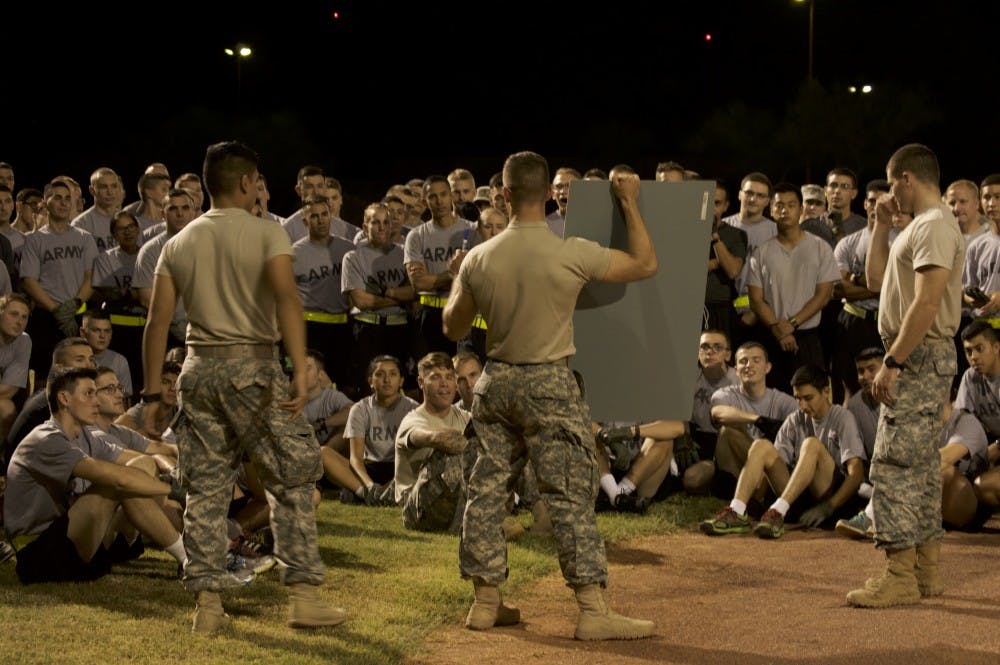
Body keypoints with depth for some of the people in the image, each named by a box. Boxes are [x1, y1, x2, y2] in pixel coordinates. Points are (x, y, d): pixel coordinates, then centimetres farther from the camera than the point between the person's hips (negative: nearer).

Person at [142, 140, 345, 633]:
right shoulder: (266, 233, -2)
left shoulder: (179, 244, 11)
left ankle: (207, 604, 7)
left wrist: (152, 393, 12)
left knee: (206, 490, 8)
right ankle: (304, 595, -2)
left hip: (199, 370, 5)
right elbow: (287, 298, -18)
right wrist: (300, 371, -24)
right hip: (252, 366, -5)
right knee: (293, 480, 3)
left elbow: (157, 322, 8)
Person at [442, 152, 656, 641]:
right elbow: (646, 264, -2)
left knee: (486, 491, 11)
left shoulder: (479, 259, -2)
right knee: (570, 496, -3)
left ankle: (485, 602, 15)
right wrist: (630, 203, 7)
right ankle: (593, 610, -5)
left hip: (496, 381, 4)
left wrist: (457, 281, 29)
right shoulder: (572, 255, -13)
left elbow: (454, 328, 11)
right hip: (549, 385, -4)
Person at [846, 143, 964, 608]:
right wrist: (881, 226, 17)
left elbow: (927, 304, -24)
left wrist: (892, 364, -25)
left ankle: (900, 577, -13)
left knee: (894, 465, -12)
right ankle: (925, 569, 18)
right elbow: (876, 281, 25)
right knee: (921, 466, 13)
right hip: (918, 360, 11)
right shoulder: (919, 226, 18)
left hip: (922, 359, -11)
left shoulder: (934, 227, -16)